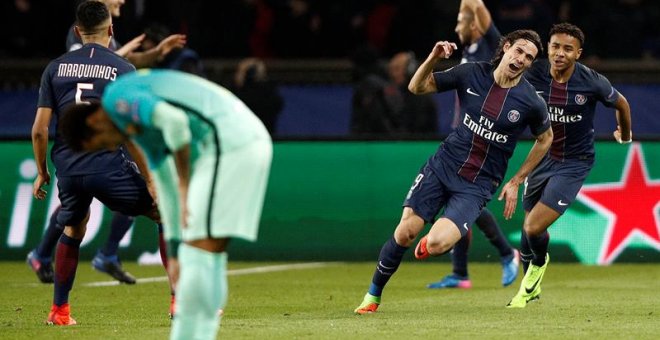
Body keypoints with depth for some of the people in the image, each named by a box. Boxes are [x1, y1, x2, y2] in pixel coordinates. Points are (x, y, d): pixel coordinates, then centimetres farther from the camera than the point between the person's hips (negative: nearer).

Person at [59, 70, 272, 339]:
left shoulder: (115, 97, -3)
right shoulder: (140, 128, 26)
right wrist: (174, 251, 30)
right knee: (209, 256, 12)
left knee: (200, 253, -9)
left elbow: (174, 120, -19)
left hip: (229, 143, -10)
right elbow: (166, 185, 30)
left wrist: (184, 184, -10)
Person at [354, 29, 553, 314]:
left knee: (435, 245, -22)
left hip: (477, 185, -2)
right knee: (405, 232, -9)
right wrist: (433, 58, -17)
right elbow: (417, 88, 3)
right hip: (443, 165, 2)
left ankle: (430, 243, 17)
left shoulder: (530, 102, -10)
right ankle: (373, 296, 12)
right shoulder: (471, 73, -4)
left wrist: (516, 181, 7)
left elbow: (545, 139, 9)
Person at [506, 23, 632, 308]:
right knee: (529, 225, 13)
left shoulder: (591, 82, -18)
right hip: (543, 156, 3)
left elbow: (621, 104, 4)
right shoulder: (533, 76, -13)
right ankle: (531, 287, 39)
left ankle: (538, 264, 20)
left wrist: (625, 134, 21)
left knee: (534, 228, -16)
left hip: (574, 163, -3)